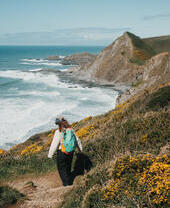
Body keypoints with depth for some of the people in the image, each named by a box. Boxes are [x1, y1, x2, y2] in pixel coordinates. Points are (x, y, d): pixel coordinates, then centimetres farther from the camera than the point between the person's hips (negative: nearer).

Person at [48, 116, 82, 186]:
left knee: (62, 168, 16)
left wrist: (50, 154, -9)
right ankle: (70, 181, 39)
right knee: (68, 166, 25)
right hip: (70, 152, 5)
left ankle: (66, 183, 20)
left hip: (62, 152, -5)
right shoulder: (70, 130, -6)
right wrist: (80, 148, 21)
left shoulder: (58, 132, -21)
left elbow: (54, 144, -19)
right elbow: (77, 140, 4)